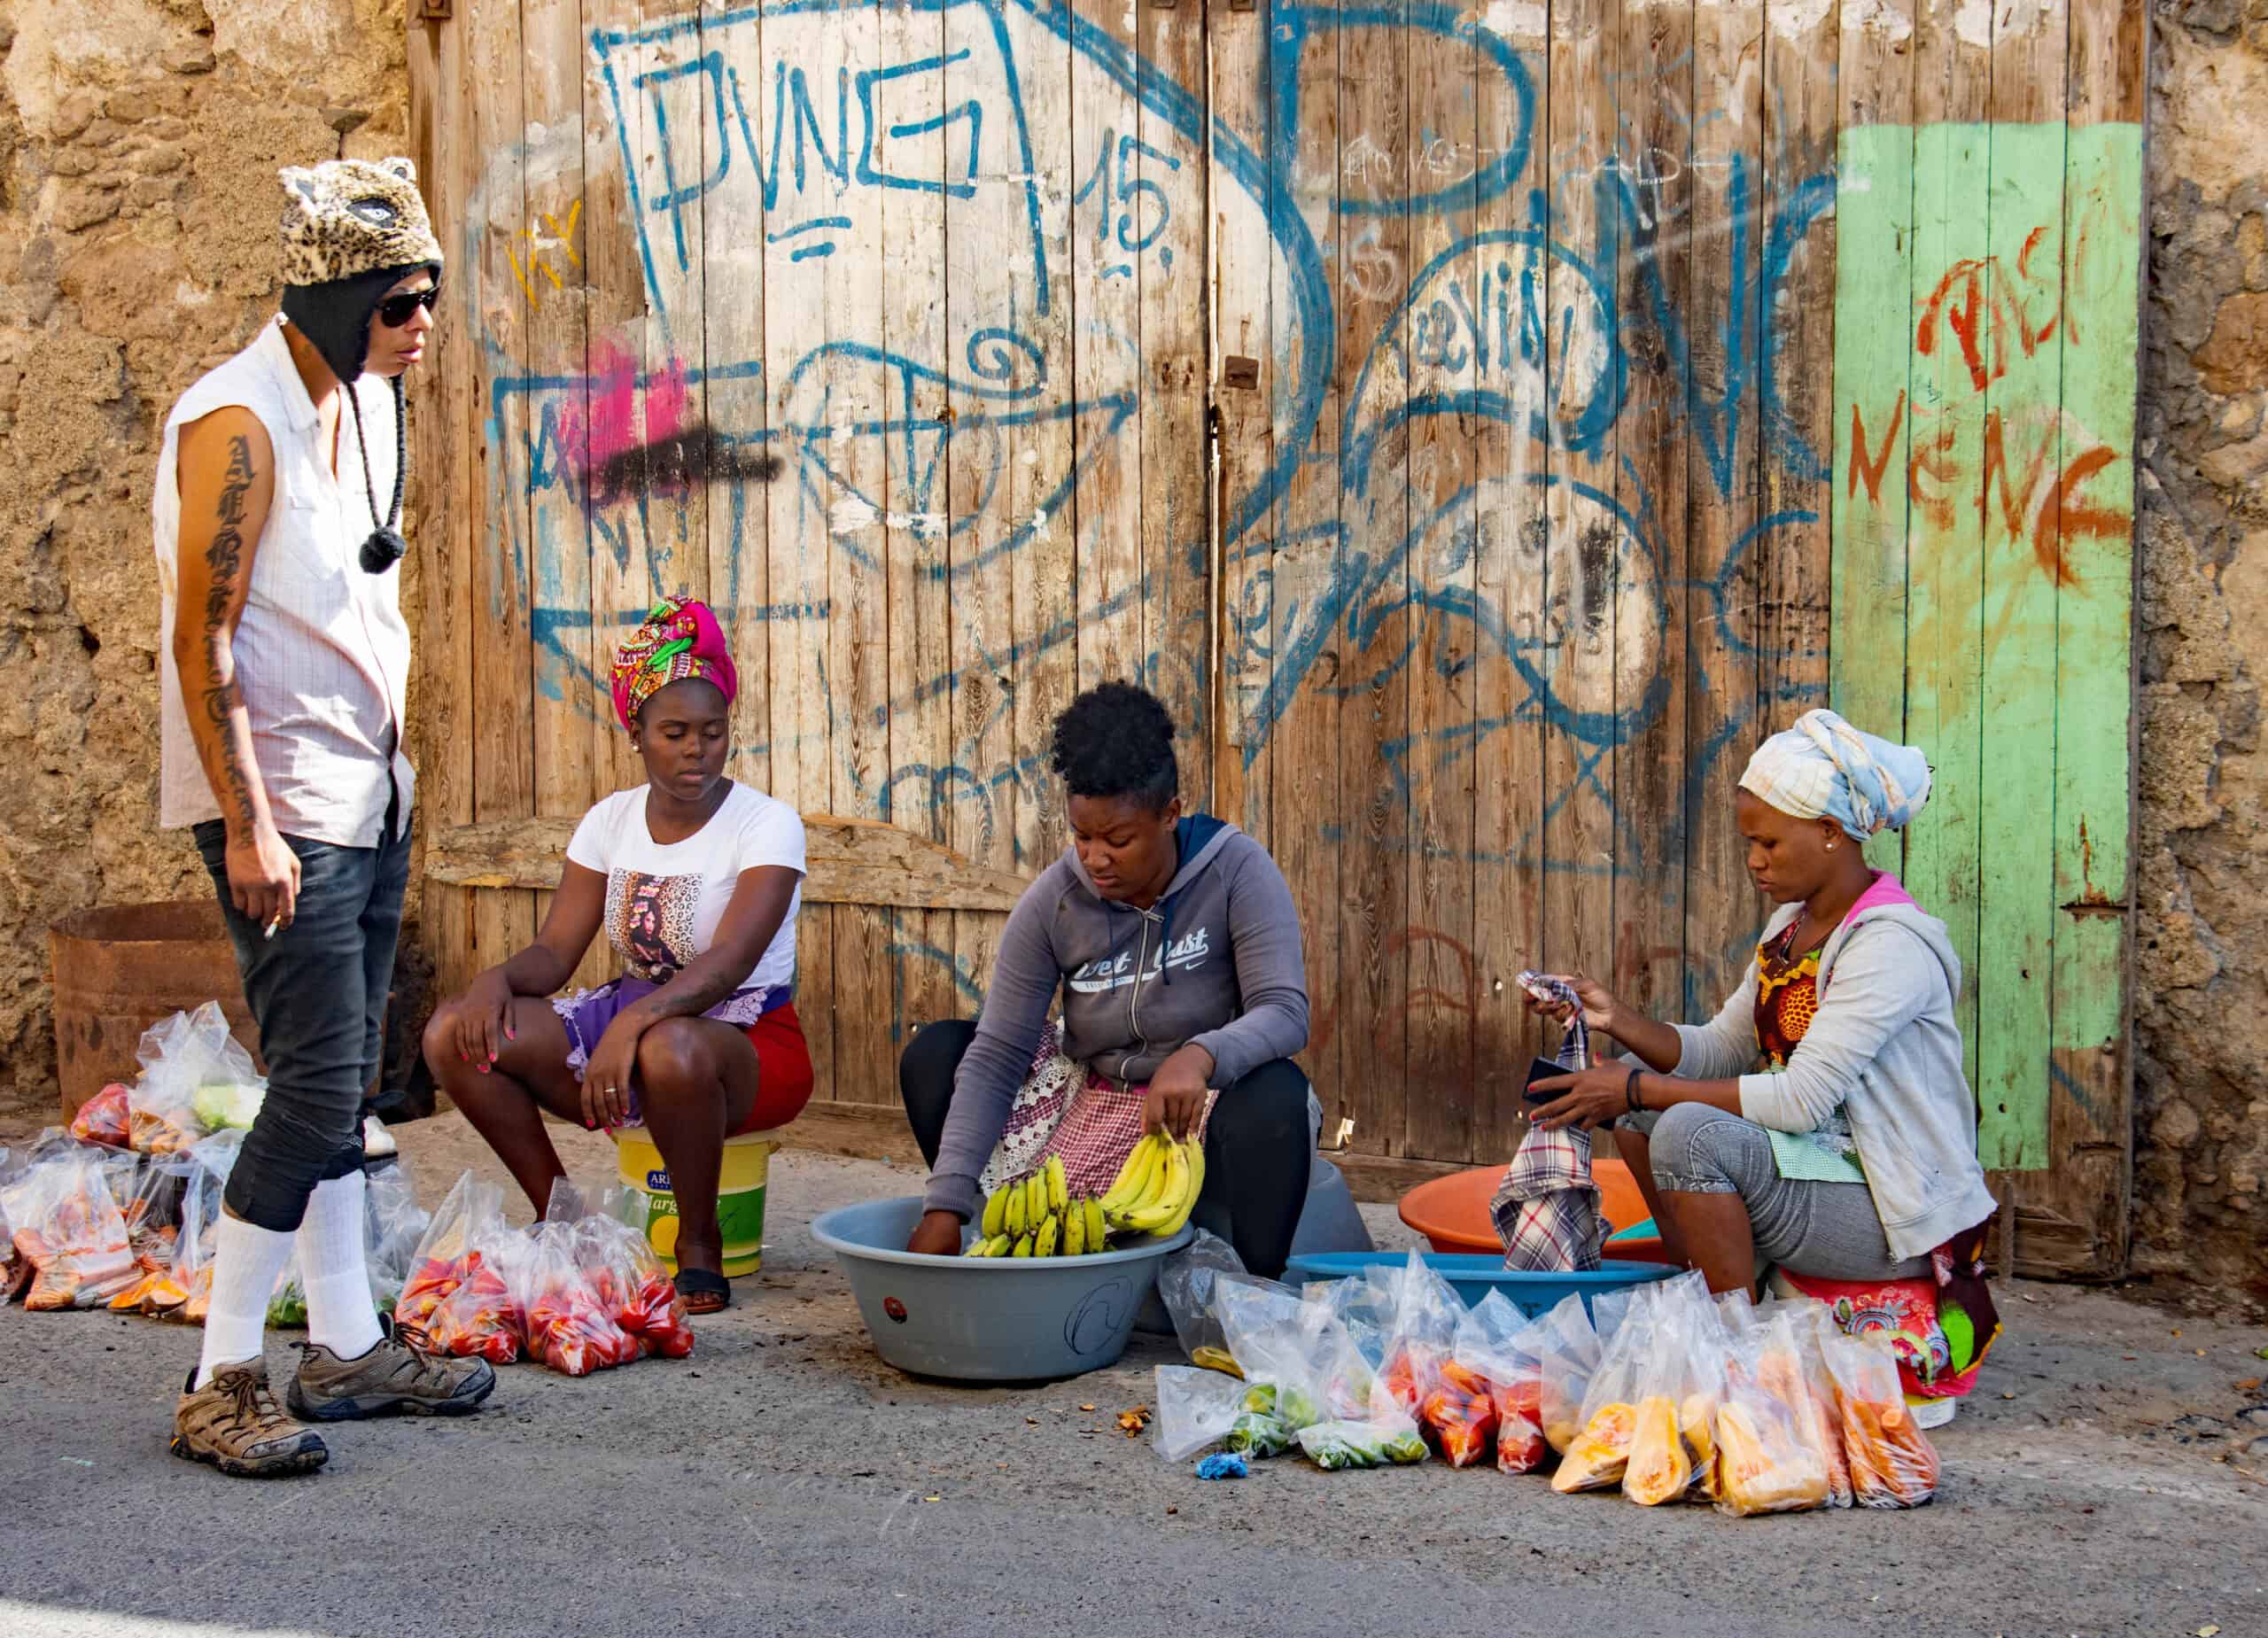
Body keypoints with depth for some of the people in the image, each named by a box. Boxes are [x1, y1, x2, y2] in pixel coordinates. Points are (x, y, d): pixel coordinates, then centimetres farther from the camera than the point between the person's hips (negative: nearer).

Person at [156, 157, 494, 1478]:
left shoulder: (369, 404, 12)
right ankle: (223, 1384, -4)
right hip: (280, 802, -9)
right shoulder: (239, 422, -16)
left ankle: (349, 1347, 21)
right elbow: (202, 640, -18)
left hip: (369, 792, 9)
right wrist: (247, 826, -22)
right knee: (319, 1082, -11)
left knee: (344, 1080, 12)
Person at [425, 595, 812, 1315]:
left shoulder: (767, 825, -13)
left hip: (744, 1038, -6)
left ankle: (700, 1246, -16)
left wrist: (634, 1021, -44)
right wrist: (499, 977, -23)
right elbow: (555, 951, 1)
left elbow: (730, 964, -27)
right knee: (455, 1032, -13)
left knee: (671, 1048, -42)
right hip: (633, 1016, 6)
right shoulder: (610, 821, 5)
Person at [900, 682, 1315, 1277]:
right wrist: (946, 1206, -24)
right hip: (1091, 1103, 3)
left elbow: (1285, 1011, -25)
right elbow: (995, 1056, -14)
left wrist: (1201, 1055, -48)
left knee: (1275, 1091, -36)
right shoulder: (1052, 902, -11)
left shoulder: (1237, 871, -16)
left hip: (1205, 1105, -3)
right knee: (932, 1053, -9)